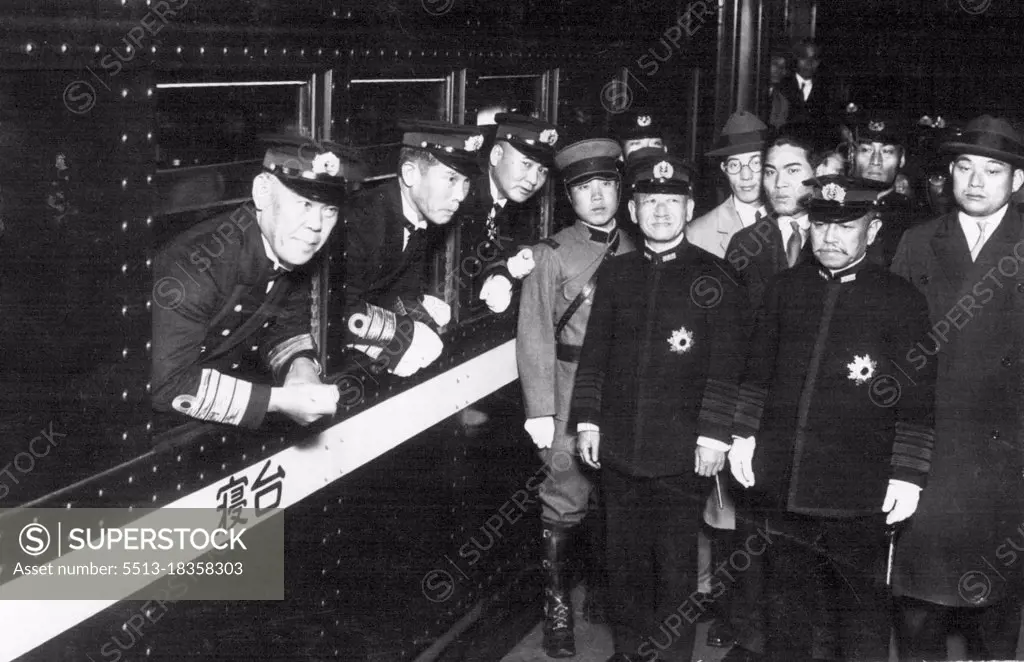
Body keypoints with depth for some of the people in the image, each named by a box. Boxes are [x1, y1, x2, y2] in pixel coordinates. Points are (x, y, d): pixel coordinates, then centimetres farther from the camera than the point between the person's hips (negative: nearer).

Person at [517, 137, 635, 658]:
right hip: (571, 393, -3)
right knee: (566, 498, -1)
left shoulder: (636, 254, 8)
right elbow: (535, 336, -5)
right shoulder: (552, 254, -2)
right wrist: (540, 411, -11)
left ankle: (602, 589, 31)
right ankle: (556, 607, 12)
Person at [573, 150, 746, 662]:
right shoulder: (615, 273, 9)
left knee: (675, 563, 4)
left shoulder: (712, 277, -2)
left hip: (682, 453, -3)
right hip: (618, 447, 4)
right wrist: (587, 419, 5)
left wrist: (713, 433, -10)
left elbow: (725, 364, -5)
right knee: (625, 558, 12)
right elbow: (594, 352, 11)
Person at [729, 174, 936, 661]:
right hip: (782, 484, 4)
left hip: (858, 493, -3)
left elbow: (917, 399, -5)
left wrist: (908, 475, -8)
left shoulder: (901, 300, -4)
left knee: (863, 606, 8)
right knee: (787, 602, 16)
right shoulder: (785, 288, 8)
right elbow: (758, 369, 14)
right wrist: (743, 434, 8)